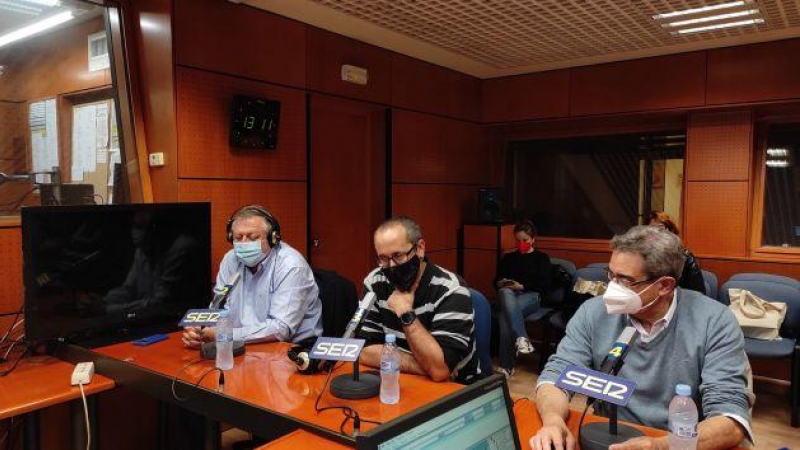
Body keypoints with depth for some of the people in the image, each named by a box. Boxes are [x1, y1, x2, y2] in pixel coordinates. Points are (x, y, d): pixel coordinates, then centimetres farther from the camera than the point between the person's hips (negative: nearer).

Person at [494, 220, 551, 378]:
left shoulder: (542, 258, 17)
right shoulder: (508, 257, 27)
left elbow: (545, 285, 3)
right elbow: (496, 280, 22)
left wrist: (522, 286, -10)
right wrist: (501, 284, -3)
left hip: (531, 296, -2)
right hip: (510, 294, 2)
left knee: (506, 314, -37)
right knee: (505, 293, -40)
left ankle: (506, 366, -39)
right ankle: (521, 338, -54)